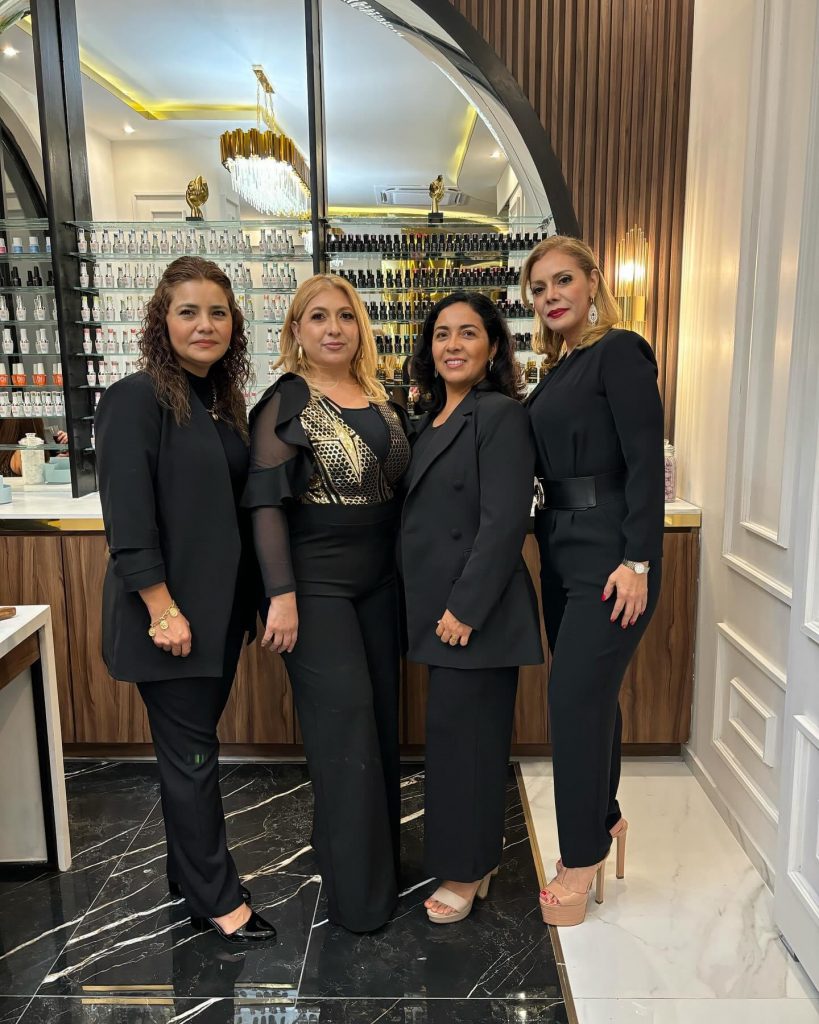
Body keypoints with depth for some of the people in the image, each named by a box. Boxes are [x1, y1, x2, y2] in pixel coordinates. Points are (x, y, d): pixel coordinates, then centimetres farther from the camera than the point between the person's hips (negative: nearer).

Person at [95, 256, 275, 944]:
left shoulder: (224, 402, 11)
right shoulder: (137, 400, -12)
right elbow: (128, 517, -17)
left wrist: (249, 597, 11)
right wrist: (162, 609, -19)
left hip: (221, 605, 7)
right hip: (170, 611, -7)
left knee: (192, 746, 18)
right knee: (190, 752, 5)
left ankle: (191, 874, 36)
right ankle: (216, 899, 22)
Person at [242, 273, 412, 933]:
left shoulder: (381, 399, 10)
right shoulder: (286, 402, -7)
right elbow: (267, 503, -13)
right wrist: (282, 595, -19)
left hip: (379, 579, 6)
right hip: (316, 582, -6)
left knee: (381, 716, 12)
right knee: (344, 721, -3)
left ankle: (381, 855, 32)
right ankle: (358, 890, 14)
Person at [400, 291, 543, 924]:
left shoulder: (501, 415, -11)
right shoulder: (434, 421, 14)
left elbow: (504, 522, -19)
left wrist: (466, 608, -19)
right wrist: (433, 609, 12)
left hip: (475, 611, -8)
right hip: (438, 609, 8)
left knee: (465, 735, 3)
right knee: (456, 731, 17)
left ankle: (465, 875, 23)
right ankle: (474, 859, 35)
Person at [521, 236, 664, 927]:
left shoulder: (618, 353, -8)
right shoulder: (558, 369, 16)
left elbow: (647, 462, -15)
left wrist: (639, 562, -20)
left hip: (609, 550, -8)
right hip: (563, 548, 8)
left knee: (577, 695, -4)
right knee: (589, 690, 16)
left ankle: (583, 858, 13)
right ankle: (605, 819, 35)